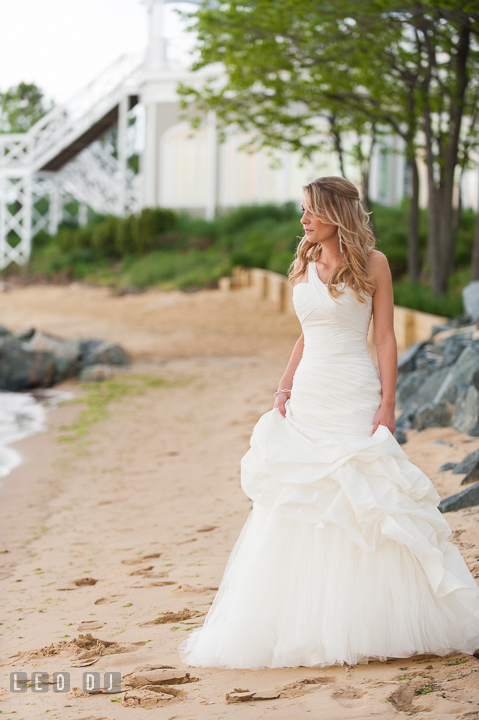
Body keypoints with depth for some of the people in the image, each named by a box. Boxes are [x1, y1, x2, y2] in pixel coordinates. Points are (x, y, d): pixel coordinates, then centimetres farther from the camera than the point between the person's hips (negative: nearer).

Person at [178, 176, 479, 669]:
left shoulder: (372, 264, -3)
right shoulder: (304, 267, 13)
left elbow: (385, 338, -4)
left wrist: (387, 403, -12)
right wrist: (283, 391, 7)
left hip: (354, 396, -5)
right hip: (308, 395, 5)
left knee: (364, 504, -4)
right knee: (297, 505, 3)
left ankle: (368, 625, 8)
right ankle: (304, 624, 11)